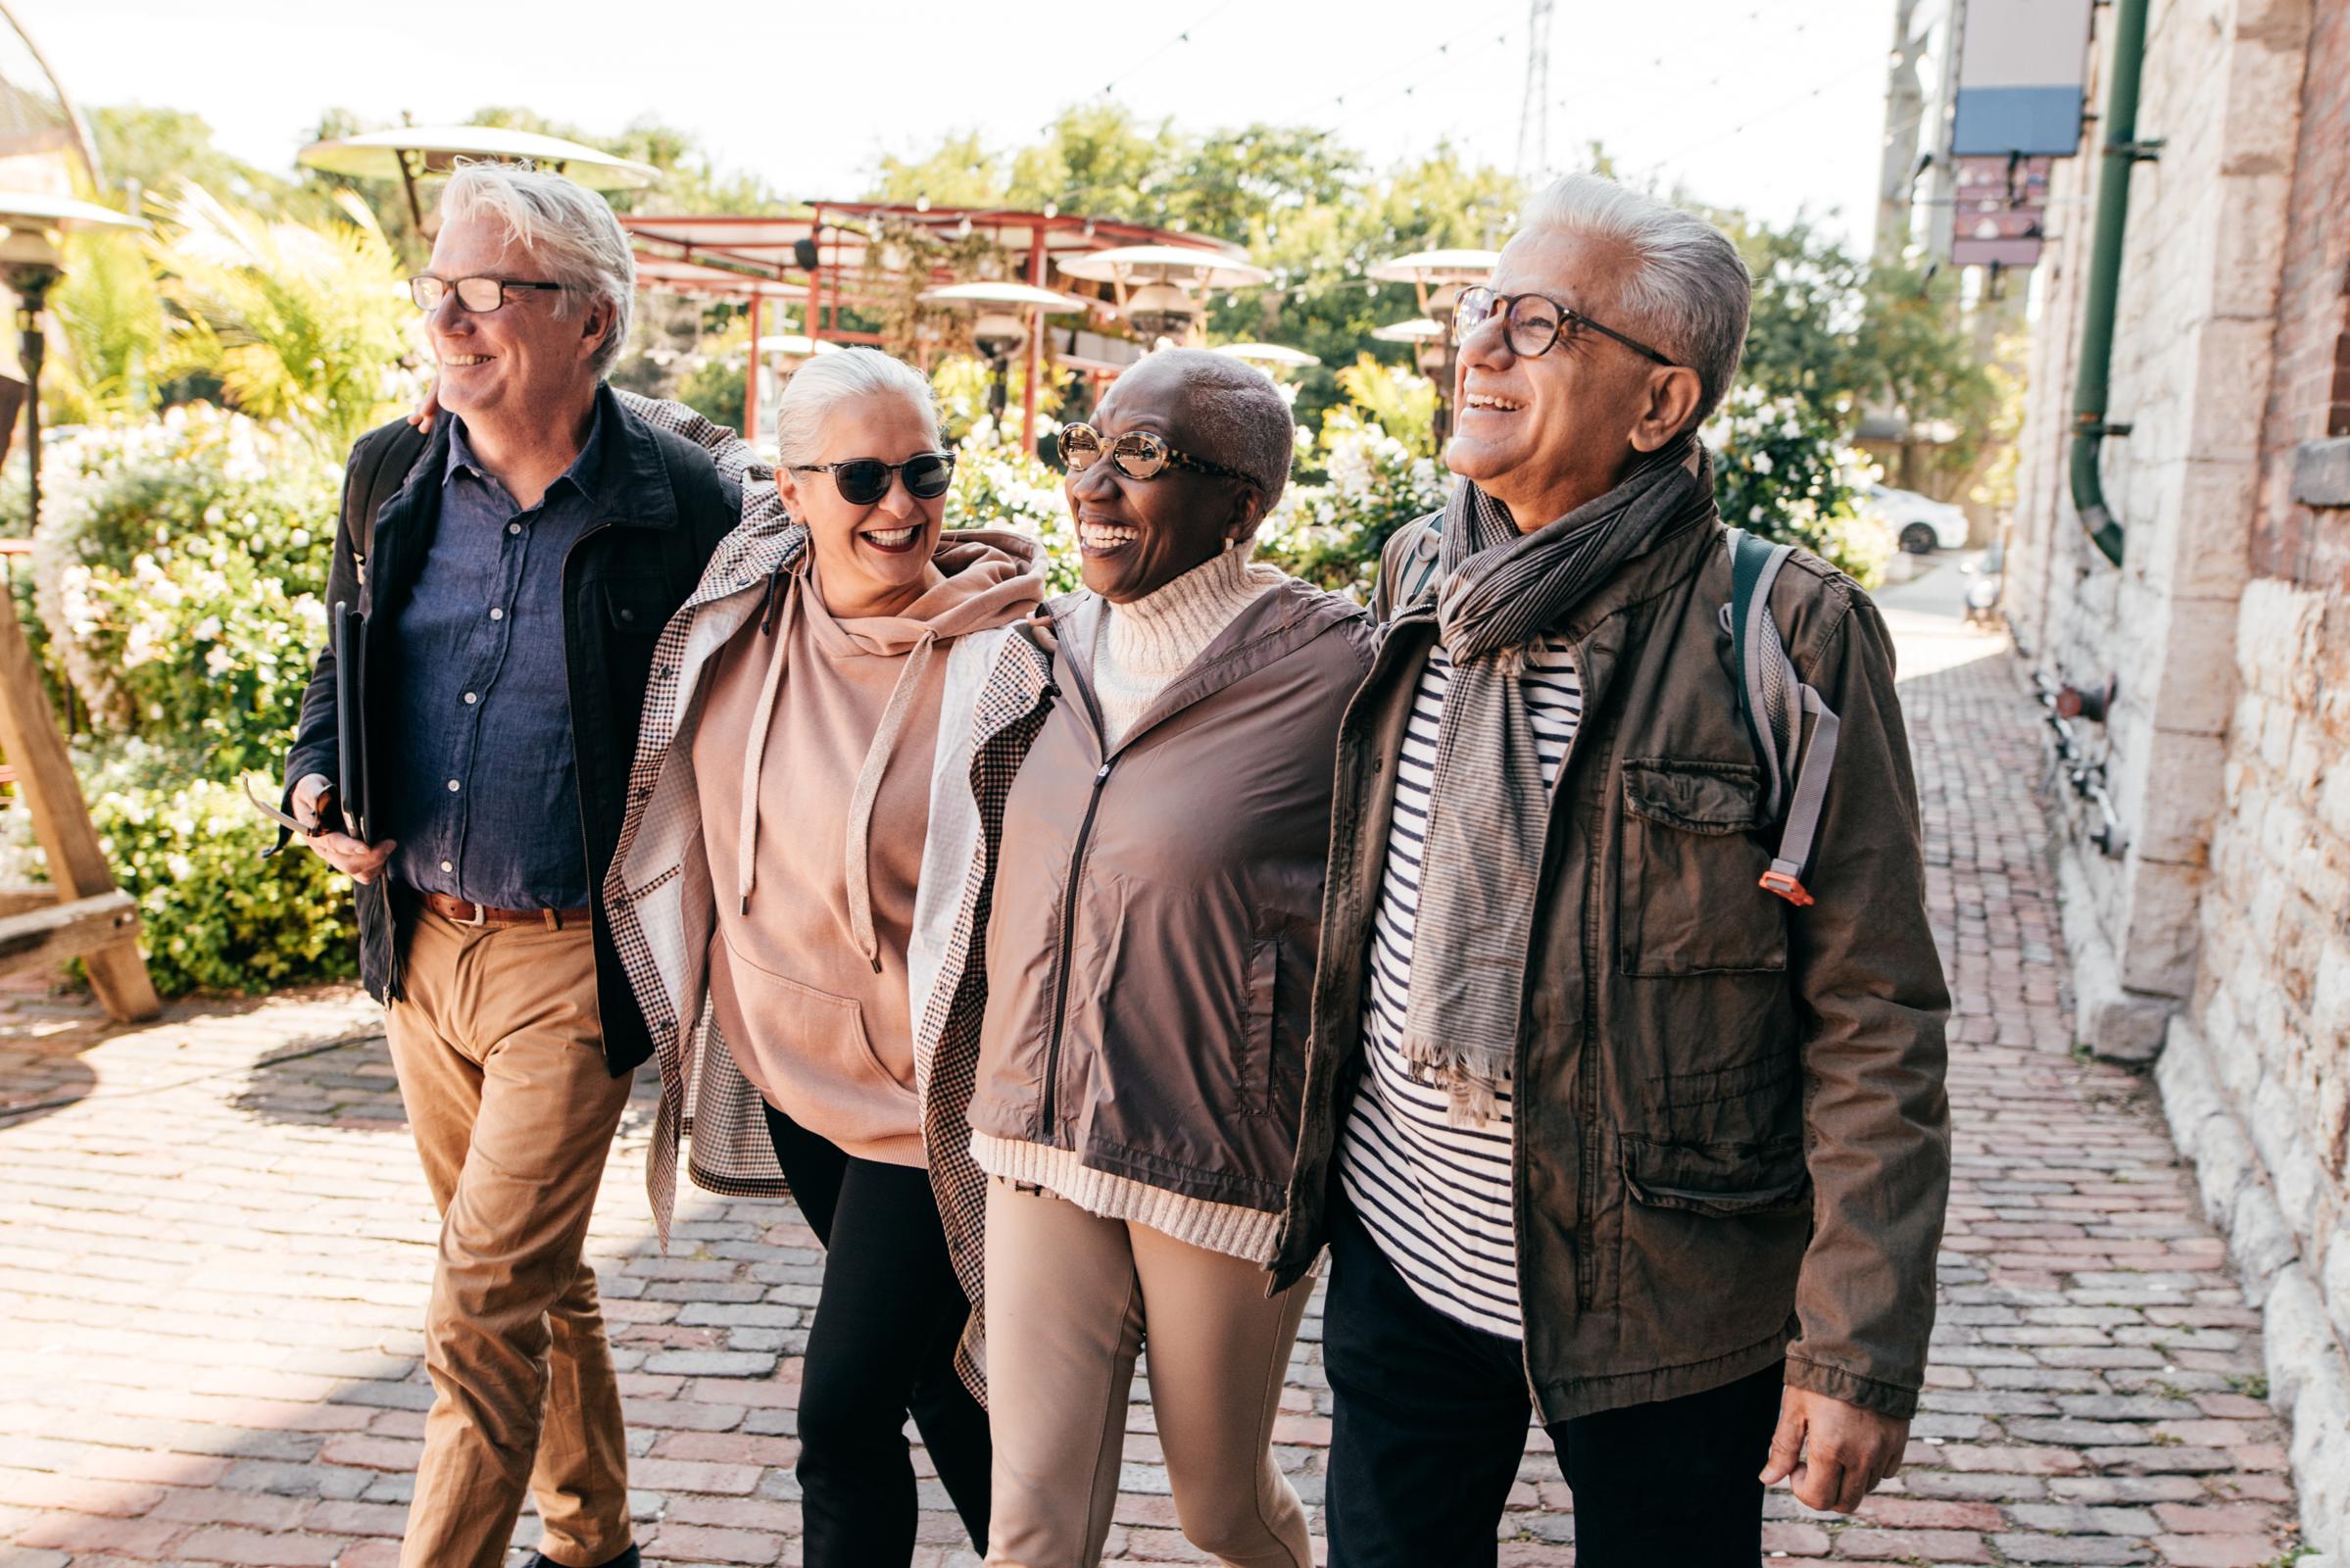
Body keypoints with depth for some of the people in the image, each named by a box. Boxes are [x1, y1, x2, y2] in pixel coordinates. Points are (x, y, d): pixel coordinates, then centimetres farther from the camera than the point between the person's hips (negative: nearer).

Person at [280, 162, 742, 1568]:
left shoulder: (685, 505, -12)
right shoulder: (388, 476, 4)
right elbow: (343, 670, 17)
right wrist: (317, 782, -1)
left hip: (575, 961, -6)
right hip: (421, 941, 6)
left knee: (487, 1300, -4)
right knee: (538, 1279, 19)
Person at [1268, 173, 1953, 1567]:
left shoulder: (1788, 636, -14)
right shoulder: (1415, 583, 2)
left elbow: (1875, 1018, -13)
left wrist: (1861, 1348, -13)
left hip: (1662, 1302, -4)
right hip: (1405, 1256, 5)